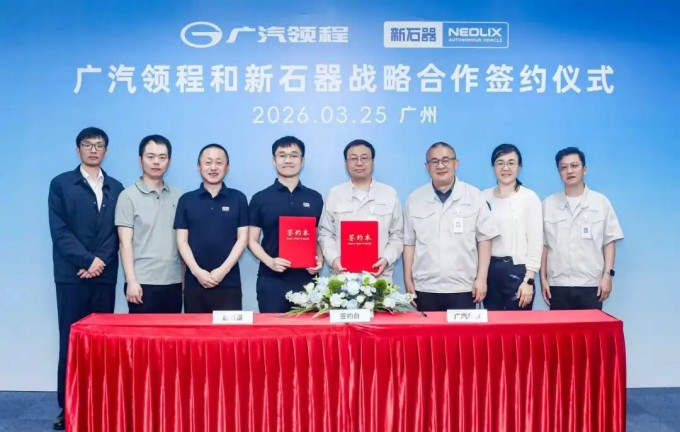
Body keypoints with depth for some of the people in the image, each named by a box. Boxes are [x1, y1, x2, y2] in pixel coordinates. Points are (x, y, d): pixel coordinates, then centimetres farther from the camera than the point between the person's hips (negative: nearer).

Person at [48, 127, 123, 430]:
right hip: (72, 276, -2)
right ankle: (67, 406, 9)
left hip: (104, 276, 3)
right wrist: (87, 260, -13)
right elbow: (59, 231, -5)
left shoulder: (115, 188, 12)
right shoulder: (61, 184, 4)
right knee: (71, 341, 1)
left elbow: (117, 232, 6)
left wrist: (101, 261, -8)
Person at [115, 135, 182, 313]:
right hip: (143, 282, -4)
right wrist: (131, 281, -13)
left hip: (173, 281, 4)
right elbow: (125, 243, -5)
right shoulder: (128, 196, -1)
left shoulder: (177, 196, 9)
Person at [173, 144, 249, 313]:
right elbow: (182, 241, 4)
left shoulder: (238, 198, 5)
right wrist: (197, 271, -10)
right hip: (194, 282, 1)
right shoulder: (186, 200, 7)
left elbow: (242, 238, 1)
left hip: (229, 283, -1)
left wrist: (223, 270, -10)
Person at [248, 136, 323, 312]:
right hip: (271, 280, -1)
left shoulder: (315, 198, 10)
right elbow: (252, 240, 4)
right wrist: (270, 261, -14)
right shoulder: (260, 198, 4)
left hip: (306, 279, 2)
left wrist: (320, 260, -5)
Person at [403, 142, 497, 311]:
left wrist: (481, 278, -3)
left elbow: (484, 238, 2)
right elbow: (409, 242, 7)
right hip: (425, 288, 1)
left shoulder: (474, 196, 2)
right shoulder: (414, 199, 5)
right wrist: (408, 281, 5)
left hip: (463, 288, -1)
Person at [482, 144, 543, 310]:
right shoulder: (484, 196, 7)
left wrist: (529, 280, -10)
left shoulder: (529, 197, -2)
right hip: (489, 269, 3)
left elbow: (535, 242, -5)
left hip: (517, 269, -3)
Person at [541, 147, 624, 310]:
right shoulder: (548, 204, 5)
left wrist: (607, 275, -4)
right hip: (558, 285, 1)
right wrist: (543, 278, 4)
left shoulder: (601, 202, 3)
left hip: (591, 284, -1)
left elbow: (609, 241, 4)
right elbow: (543, 244, 7)